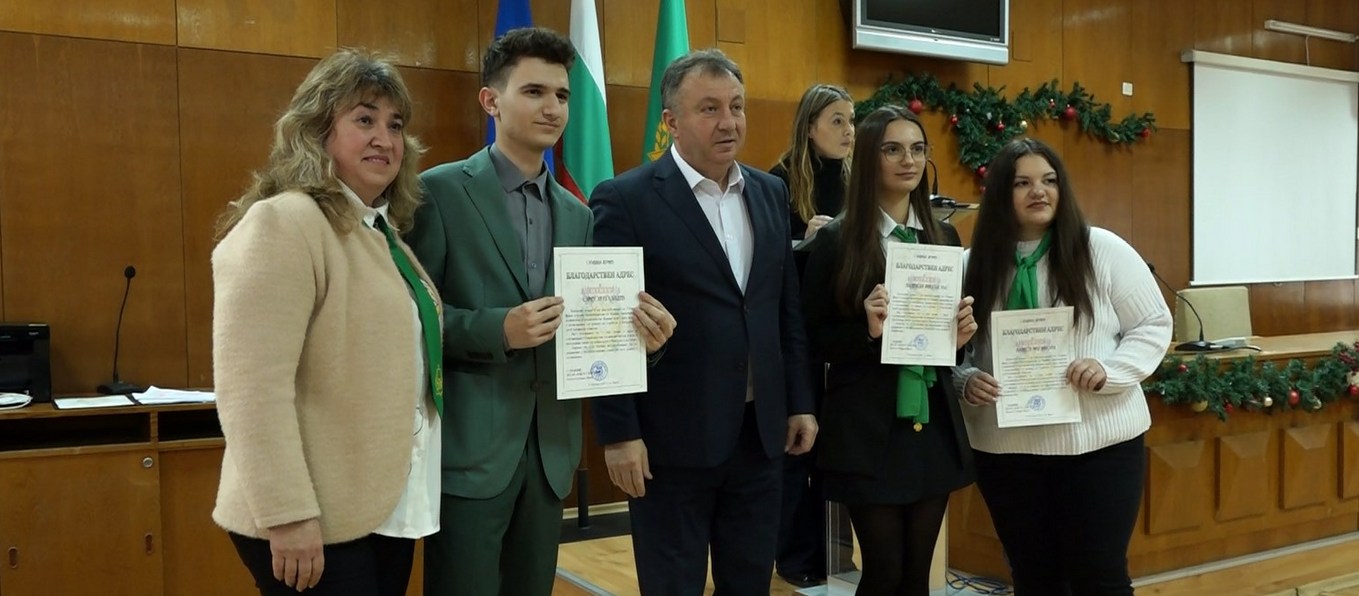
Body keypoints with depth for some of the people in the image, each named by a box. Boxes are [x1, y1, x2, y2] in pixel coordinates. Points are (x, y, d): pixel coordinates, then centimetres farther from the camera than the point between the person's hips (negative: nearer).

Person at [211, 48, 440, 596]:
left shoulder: (381, 231, 14)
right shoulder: (282, 223, -15)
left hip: (389, 509, 9)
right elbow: (253, 388, -22)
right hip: (321, 521, -9)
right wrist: (288, 515, -25)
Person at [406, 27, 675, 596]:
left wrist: (638, 334, -8)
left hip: (550, 451, 6)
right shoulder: (440, 191, -6)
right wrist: (498, 329, -23)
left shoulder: (577, 214, 12)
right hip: (470, 450, -5)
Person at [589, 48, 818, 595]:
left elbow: (788, 309, 13)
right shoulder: (625, 200, -10)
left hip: (759, 430, 6)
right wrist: (618, 434, -13)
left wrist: (800, 402, 10)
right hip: (672, 436, -5)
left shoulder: (770, 194, 9)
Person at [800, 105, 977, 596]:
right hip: (867, 431, -4)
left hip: (934, 426, 5)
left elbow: (952, 331, 15)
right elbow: (813, 341, -5)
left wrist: (960, 336, -6)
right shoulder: (836, 240, -7)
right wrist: (868, 330, -22)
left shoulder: (944, 236, 8)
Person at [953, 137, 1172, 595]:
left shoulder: (1102, 250, -4)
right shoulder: (974, 265, 1)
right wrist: (966, 381, -13)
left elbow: (1153, 325, -1)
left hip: (1099, 441, -2)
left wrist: (1109, 369, -17)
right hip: (1006, 449, 2)